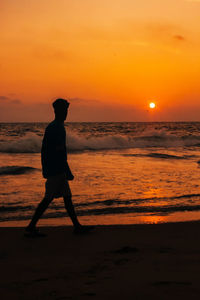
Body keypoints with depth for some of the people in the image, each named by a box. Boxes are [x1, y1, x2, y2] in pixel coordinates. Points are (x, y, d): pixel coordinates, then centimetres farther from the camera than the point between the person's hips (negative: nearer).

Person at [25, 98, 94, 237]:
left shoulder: (51, 127, 14)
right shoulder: (58, 128, -16)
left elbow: (45, 150, 19)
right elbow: (60, 152, -21)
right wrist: (68, 172, -17)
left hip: (51, 168, 10)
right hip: (57, 170, -10)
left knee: (67, 196, 11)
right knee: (48, 198, -5)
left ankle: (77, 226, 16)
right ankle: (31, 227, 1)